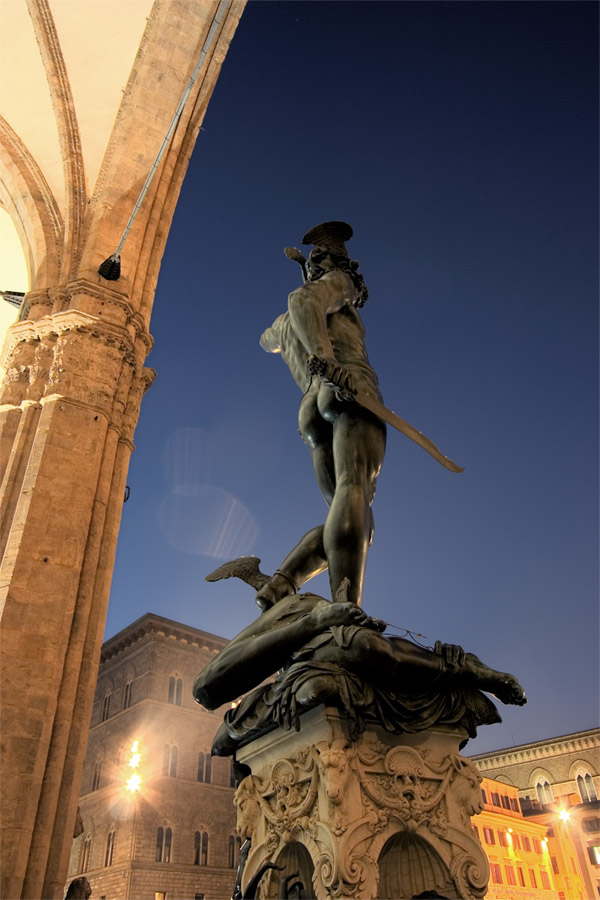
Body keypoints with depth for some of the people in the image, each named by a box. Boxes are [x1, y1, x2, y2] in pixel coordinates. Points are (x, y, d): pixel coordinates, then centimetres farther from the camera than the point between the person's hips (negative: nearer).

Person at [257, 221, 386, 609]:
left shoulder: (286, 322, 38)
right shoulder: (337, 282, 18)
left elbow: (268, 340, 63)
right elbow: (303, 299, -7)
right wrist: (323, 356, -24)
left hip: (312, 408, 7)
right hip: (350, 393, -7)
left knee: (348, 519, 3)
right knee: (354, 490, -27)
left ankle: (280, 584, -17)